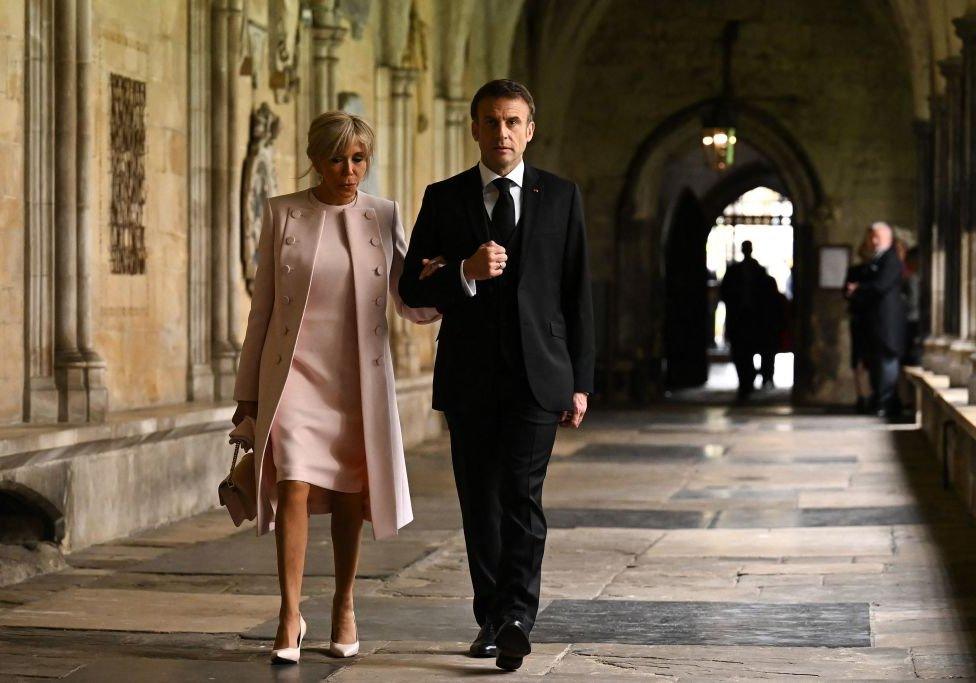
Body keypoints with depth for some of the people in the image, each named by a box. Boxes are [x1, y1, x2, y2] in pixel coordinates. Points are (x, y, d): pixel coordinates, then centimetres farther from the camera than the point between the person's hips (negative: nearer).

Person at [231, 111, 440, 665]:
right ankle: (290, 618, -8)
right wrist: (248, 389, 6)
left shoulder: (384, 217, 5)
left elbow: (411, 303, 7)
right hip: (295, 372, -1)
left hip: (359, 379, 1)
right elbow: (263, 305, 6)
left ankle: (344, 608, 24)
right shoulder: (281, 213, 2)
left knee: (350, 495, 7)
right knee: (295, 487, -13)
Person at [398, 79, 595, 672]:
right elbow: (411, 289, 3)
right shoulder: (444, 199, 7)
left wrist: (581, 382, 2)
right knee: (480, 503, 7)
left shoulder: (561, 197, 6)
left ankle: (516, 621, -15)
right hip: (470, 377, 2)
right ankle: (492, 618, 19)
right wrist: (465, 272, -16)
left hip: (538, 375, -2)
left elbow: (578, 295, 6)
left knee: (522, 495, -14)